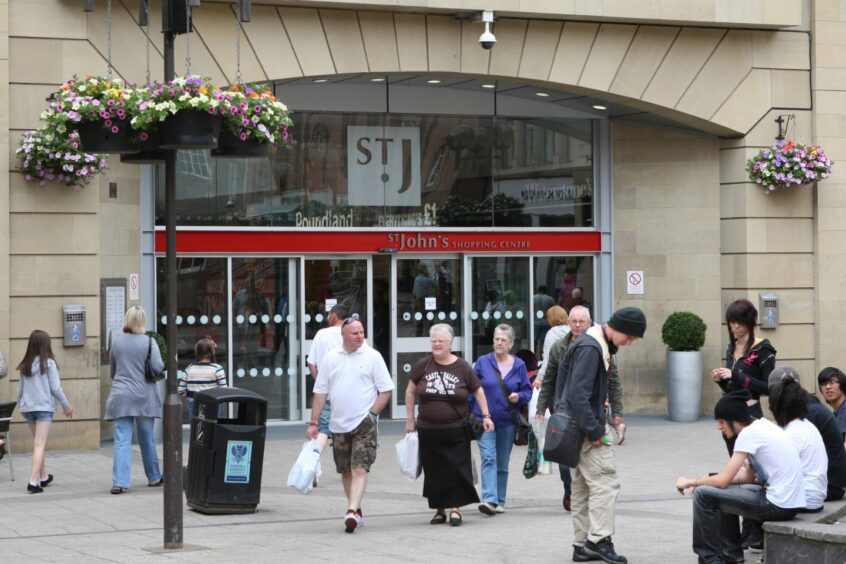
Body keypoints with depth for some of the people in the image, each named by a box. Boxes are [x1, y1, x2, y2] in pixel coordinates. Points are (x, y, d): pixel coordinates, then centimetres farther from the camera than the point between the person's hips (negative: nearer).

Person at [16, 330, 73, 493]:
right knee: (40, 444, -8)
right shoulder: (49, 363, -8)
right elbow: (55, 388, -8)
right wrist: (66, 406, 2)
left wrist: (21, 406, 26)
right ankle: (33, 481, -17)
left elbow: (20, 388, 11)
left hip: (28, 407, 5)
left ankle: (43, 476, 31)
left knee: (38, 443, 19)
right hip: (44, 407, -5)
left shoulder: (25, 365, 5)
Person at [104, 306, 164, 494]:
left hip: (120, 396, 1)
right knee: (147, 439, 13)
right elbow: (158, 367, -14)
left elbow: (112, 370, 14)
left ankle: (119, 482, -15)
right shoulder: (149, 341, -6)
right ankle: (154, 477, 27)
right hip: (144, 397, -1)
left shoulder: (117, 342, 4)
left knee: (122, 441, -3)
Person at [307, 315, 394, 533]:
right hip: (338, 424, 4)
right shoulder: (330, 358, 6)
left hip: (364, 424, -4)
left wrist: (372, 414, -10)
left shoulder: (372, 357, -2)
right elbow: (320, 393, 9)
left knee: (360, 468, -15)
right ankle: (356, 510, 26)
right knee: (346, 471, 12)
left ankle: (352, 512, -24)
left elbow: (386, 390, 0)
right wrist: (313, 422, 5)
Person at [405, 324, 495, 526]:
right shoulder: (423, 366, 2)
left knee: (457, 469, -5)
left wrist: (485, 415, 3)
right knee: (434, 471, 5)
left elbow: (478, 390, 9)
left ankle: (455, 508, 2)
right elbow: (410, 391, 11)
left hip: (456, 431, -1)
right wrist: (410, 419, 9)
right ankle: (439, 509, 14)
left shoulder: (462, 367, -1)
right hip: (428, 431, 1)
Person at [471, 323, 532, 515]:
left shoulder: (519, 365, 3)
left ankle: (499, 502, 19)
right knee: (488, 458, -16)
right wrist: (469, 414, -4)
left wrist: (519, 397, -15)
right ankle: (489, 500, -24)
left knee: (502, 464, 10)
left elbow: (527, 391, 7)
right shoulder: (482, 362, 0)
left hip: (507, 422, 2)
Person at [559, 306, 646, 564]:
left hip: (580, 429, 10)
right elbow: (578, 393, -24)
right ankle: (599, 540, -14)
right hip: (586, 429, -10)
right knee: (605, 482, -11)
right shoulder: (590, 349, -18)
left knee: (582, 488, 11)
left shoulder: (601, 346, 13)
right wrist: (594, 431, -22)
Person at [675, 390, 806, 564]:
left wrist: (691, 482, 3)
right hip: (791, 502, 10)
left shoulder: (749, 433, -14)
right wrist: (705, 481, 11)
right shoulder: (763, 426, 13)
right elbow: (748, 476, 18)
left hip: (779, 506, -10)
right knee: (724, 492, 27)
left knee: (703, 495, -5)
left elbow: (722, 480, -13)